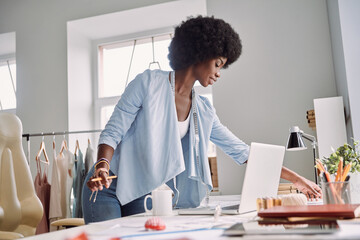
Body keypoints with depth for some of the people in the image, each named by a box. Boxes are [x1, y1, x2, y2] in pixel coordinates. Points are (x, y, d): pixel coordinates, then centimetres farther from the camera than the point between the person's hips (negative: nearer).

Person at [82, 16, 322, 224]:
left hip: (143, 196, 4)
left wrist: (296, 179, 7)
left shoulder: (204, 112, 4)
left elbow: (241, 151, 7)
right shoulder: (149, 82, -10)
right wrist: (103, 166, -31)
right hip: (108, 188, -4)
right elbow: (113, 131, -11)